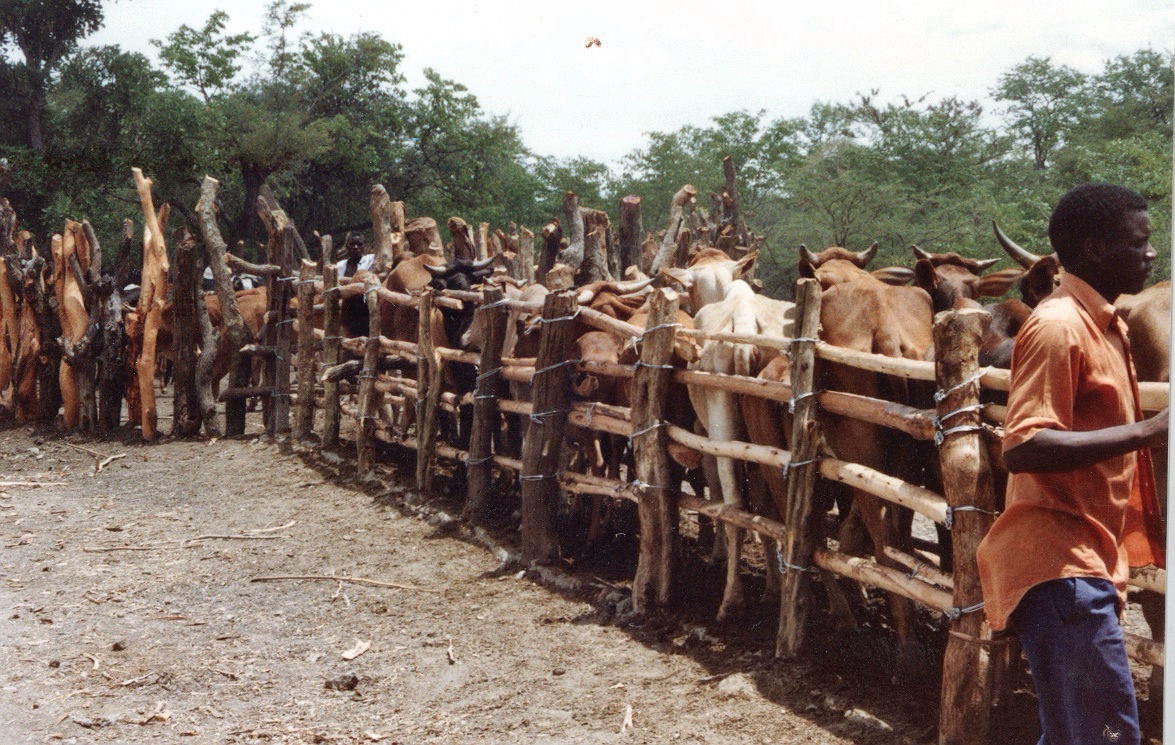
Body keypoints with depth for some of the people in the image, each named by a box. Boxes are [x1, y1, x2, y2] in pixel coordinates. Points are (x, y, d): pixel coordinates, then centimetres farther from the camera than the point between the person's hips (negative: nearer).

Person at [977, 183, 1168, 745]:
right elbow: (1022, 447, -23)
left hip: (1090, 559, 10)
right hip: (1059, 561, -10)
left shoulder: (1105, 325, 16)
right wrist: (1146, 432, -23)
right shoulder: (1059, 326, -14)